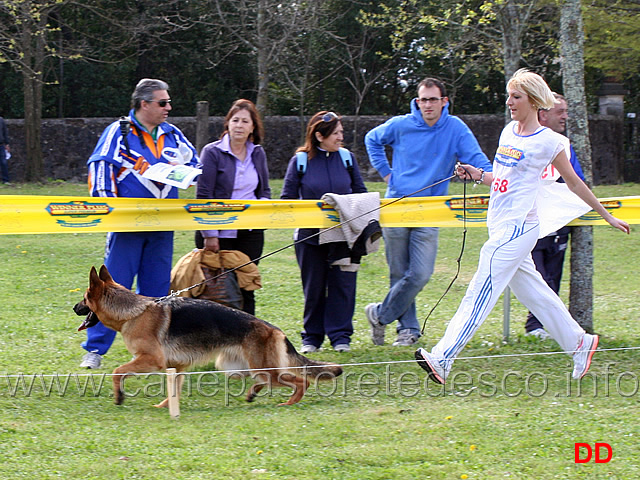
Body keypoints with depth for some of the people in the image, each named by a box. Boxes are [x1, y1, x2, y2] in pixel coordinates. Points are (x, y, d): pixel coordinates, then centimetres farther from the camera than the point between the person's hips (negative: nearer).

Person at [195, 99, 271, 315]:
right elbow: (203, 195, -7)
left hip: (250, 233, 4)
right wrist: (209, 234, -12)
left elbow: (265, 191, 20)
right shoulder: (212, 152, -5)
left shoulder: (258, 154, 10)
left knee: (246, 289, 4)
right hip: (219, 232, -4)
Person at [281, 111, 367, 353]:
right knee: (313, 288, 6)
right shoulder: (300, 161, -2)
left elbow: (360, 193, 12)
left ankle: (340, 335, 9)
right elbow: (287, 198, -1)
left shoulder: (347, 158, 4)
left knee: (342, 284, 0)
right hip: (311, 234, -1)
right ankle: (311, 337, 17)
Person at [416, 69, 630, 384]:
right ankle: (578, 342, 29)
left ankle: (442, 358, -19)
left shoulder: (548, 141, -7)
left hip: (518, 226, -8)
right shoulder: (509, 131, 13)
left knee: (480, 293, -13)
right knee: (531, 290, 15)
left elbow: (574, 183, 4)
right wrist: (477, 175, 4)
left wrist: (607, 216, 10)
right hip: (500, 225, 8)